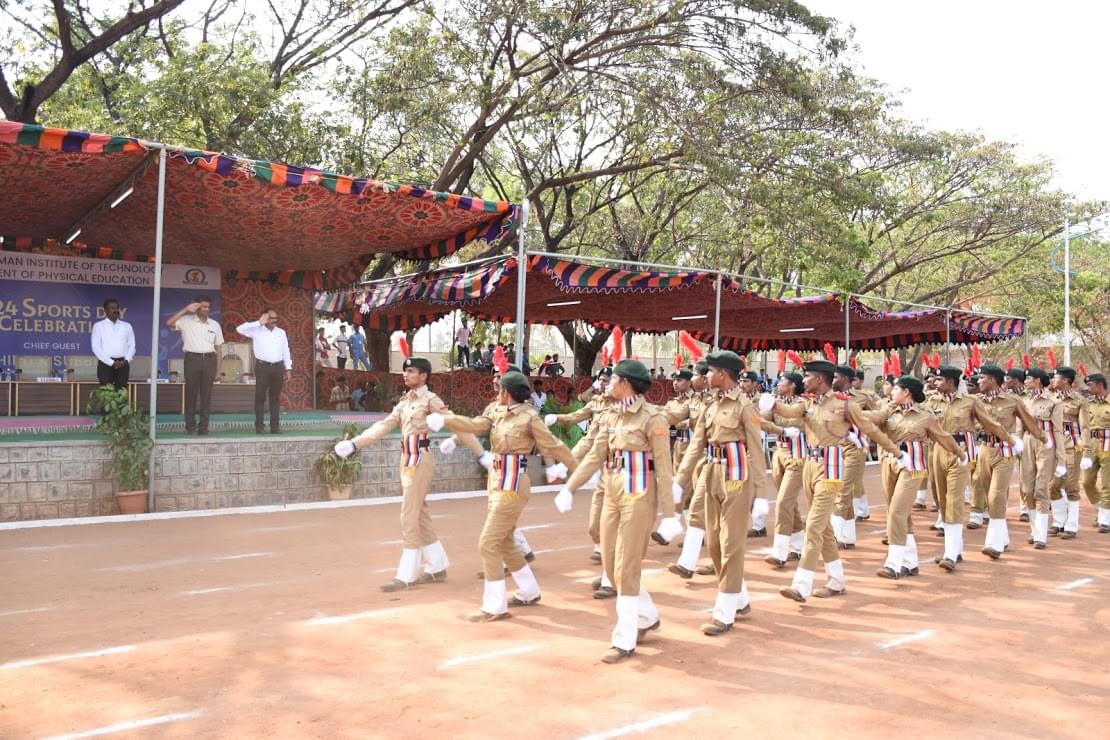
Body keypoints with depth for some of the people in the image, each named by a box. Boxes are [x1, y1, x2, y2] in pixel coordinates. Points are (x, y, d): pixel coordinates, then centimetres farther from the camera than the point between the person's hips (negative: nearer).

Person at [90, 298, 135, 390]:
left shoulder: (127, 326, 13)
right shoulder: (98, 326, 4)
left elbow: (132, 346, 11)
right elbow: (96, 347, -3)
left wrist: (126, 361, -8)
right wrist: (112, 362, -11)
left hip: (123, 364, 2)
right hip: (105, 363, -2)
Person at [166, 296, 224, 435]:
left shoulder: (214, 325, 11)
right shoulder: (186, 321, 3)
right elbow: (169, 323, -15)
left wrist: (218, 370, 8)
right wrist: (186, 310, -10)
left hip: (209, 360, 3)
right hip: (192, 359, -2)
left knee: (206, 394, 3)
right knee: (191, 393, 1)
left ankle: (203, 426, 9)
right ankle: (190, 426, 7)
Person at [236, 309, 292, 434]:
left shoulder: (281, 332, 13)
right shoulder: (257, 331, 1)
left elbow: (286, 351, 14)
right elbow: (240, 329, -12)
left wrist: (288, 368, 9)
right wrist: (259, 323, -13)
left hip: (278, 367, 3)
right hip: (262, 367, -3)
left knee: (275, 397, 6)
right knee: (260, 397, -1)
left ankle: (275, 425, 8)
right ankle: (259, 425, 2)